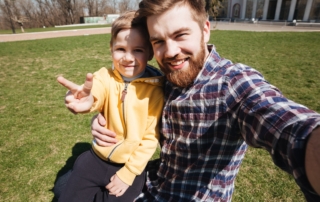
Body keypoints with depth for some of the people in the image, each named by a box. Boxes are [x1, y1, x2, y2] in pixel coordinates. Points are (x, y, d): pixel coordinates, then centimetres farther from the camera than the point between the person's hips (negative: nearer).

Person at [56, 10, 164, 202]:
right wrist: (85, 97, -56)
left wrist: (128, 172, -11)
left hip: (131, 164, -2)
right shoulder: (105, 77, -9)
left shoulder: (155, 90, -14)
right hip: (97, 157, 3)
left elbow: (151, 137, -10)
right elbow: (94, 92, -32)